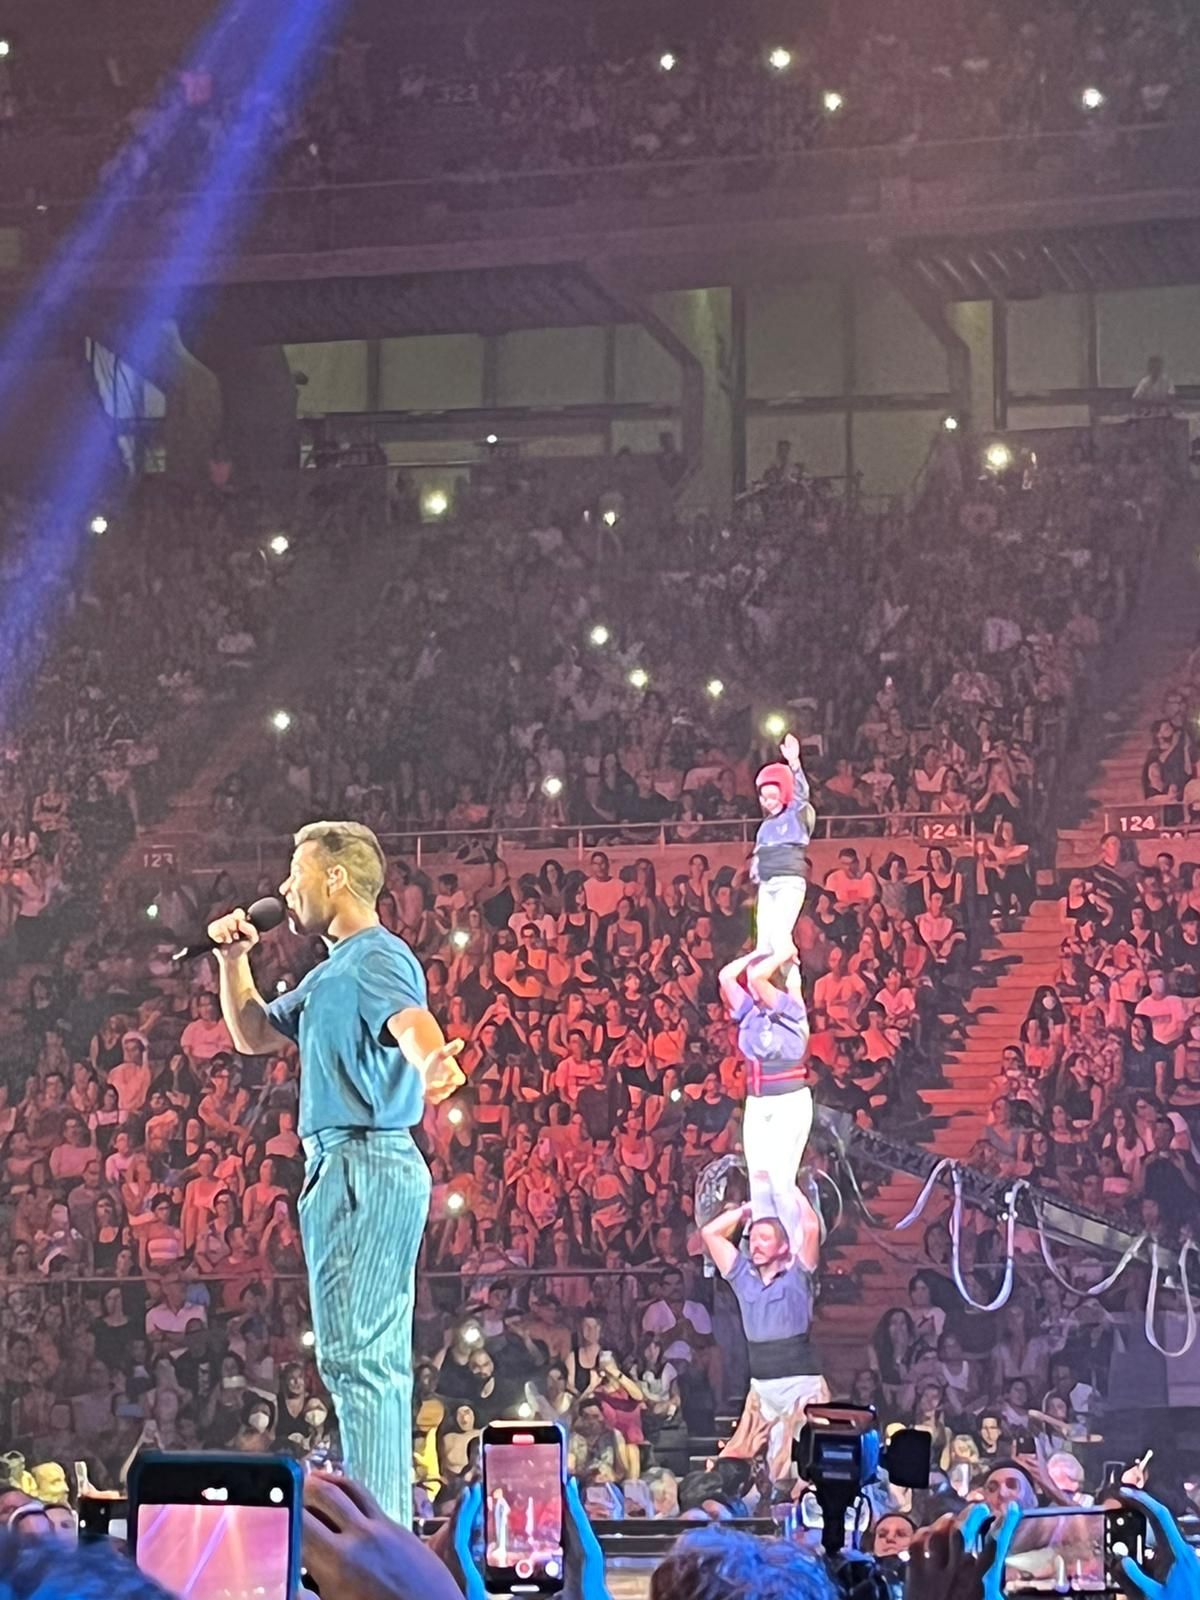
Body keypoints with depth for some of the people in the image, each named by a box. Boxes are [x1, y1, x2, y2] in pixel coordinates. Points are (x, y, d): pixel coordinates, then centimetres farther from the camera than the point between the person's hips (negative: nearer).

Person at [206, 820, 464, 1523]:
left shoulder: (376, 956, -10)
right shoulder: (333, 971, 23)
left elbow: (412, 1022, -31)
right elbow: (254, 1035, 33)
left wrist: (432, 1066, -54)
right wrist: (235, 958, 18)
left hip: (365, 1163, -11)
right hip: (343, 1164, 11)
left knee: (359, 1355, -14)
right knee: (369, 1359, 13)